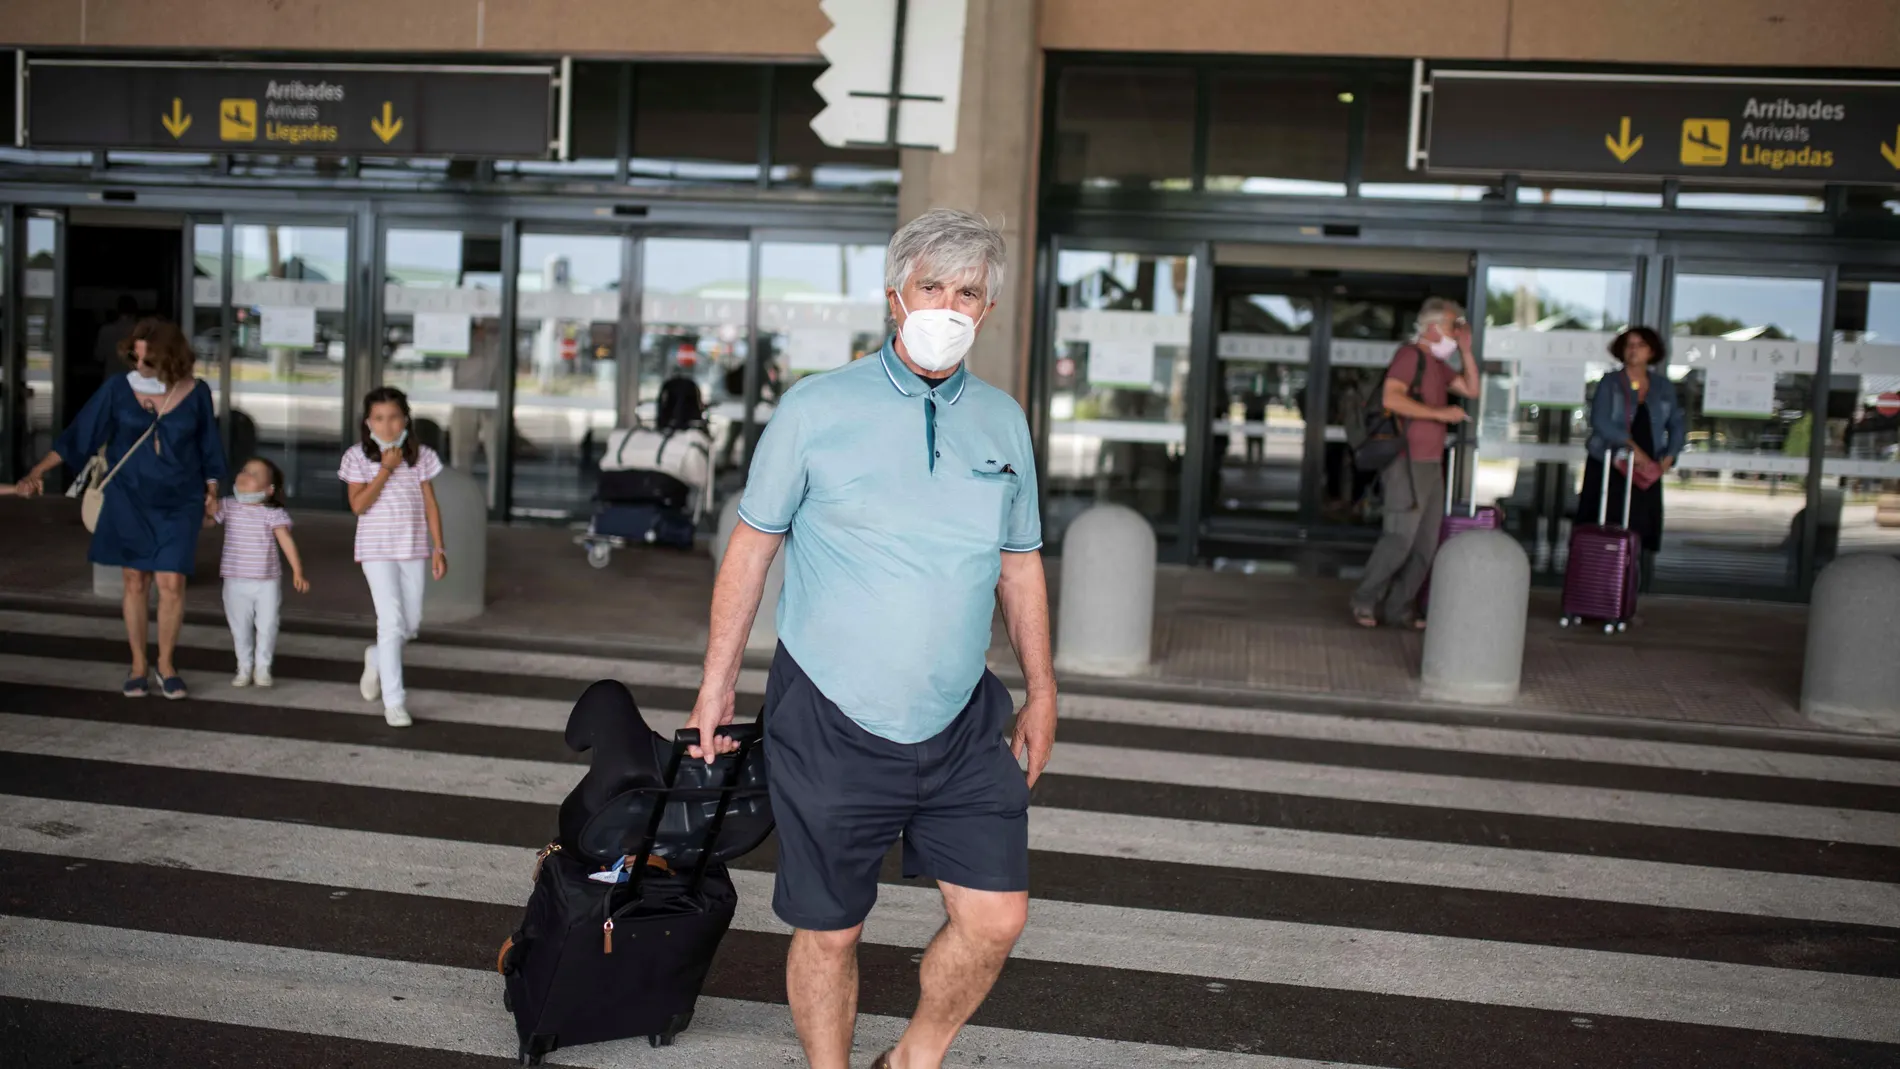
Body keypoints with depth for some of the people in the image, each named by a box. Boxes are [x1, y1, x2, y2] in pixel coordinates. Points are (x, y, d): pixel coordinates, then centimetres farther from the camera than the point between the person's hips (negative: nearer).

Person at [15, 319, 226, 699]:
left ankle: (166, 666, 11)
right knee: (135, 582, 5)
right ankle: (138, 666, 18)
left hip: (179, 504, -1)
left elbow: (208, 447, 6)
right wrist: (37, 472, -11)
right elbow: (79, 434, -5)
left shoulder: (195, 392, -5)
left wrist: (211, 490, 4)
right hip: (129, 500, 1)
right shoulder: (118, 388, -6)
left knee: (172, 584, -5)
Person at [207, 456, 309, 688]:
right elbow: (204, 521, 0)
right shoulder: (228, 507, 2)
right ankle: (244, 668, 24)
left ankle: (263, 668, 19)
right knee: (240, 627, 10)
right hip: (235, 582, 2)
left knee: (267, 627, 3)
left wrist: (297, 571, -20)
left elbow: (286, 540, -13)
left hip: (267, 583, -2)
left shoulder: (273, 513, -7)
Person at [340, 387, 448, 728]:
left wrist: (438, 548, 0)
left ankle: (375, 658, 41)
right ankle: (394, 700, -3)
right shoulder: (359, 457, -3)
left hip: (413, 548, 3)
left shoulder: (420, 455, 3)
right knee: (392, 621, -10)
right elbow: (358, 505, -13)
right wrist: (386, 469, -17)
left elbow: (430, 504, 5)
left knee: (411, 624, 8)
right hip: (377, 549, -3)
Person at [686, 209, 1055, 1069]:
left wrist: (1042, 694, 15)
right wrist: (716, 685, 2)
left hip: (963, 724, 3)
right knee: (828, 932, 7)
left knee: (996, 919, 1)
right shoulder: (816, 408, -5)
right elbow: (752, 546, 1)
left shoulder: (1004, 422, 7)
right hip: (832, 722, -3)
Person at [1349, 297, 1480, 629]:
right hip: (1408, 464, -9)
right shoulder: (1410, 355, -9)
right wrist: (1439, 413, -21)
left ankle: (1400, 608, 11)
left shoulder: (1437, 363, 20)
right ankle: (1366, 601, 3)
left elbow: (1471, 389, 25)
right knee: (1400, 539, -10)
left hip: (1431, 465, 9)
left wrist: (1466, 350, 16)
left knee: (1425, 545, 6)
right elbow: (1391, 397, -23)